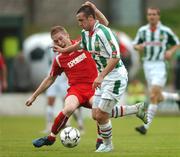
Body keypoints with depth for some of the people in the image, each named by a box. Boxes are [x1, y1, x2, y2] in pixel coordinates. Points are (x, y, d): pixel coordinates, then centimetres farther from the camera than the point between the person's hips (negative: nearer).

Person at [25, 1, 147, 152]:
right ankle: (50, 138, -12)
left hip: (93, 87, -1)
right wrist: (34, 96, 21)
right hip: (75, 88, 1)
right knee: (69, 108, -32)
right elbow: (50, 79, 20)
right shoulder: (59, 60, 6)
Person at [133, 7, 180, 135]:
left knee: (153, 96, -16)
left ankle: (146, 126, -16)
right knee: (158, 98, 10)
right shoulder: (142, 30, 6)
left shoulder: (165, 31, -2)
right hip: (147, 65, 5)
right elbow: (135, 44, 15)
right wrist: (139, 46, -8)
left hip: (159, 65, -5)